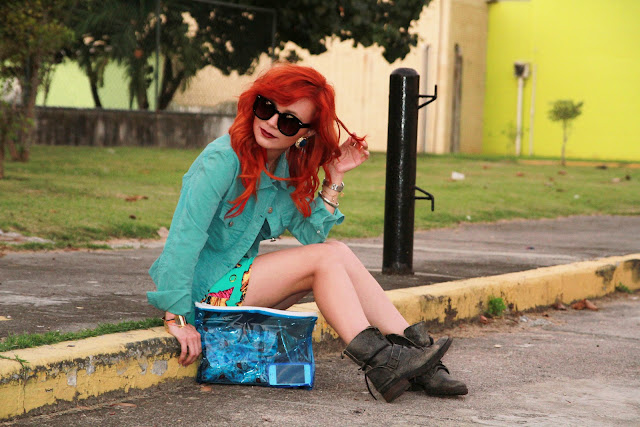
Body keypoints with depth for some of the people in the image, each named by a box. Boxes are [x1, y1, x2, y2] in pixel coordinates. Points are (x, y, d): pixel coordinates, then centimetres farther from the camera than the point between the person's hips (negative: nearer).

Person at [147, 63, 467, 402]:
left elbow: (313, 234, -3)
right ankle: (378, 362, -19)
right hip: (204, 291, -8)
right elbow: (184, 237, -26)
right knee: (324, 258, -15)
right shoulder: (223, 160, -20)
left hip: (239, 279, 8)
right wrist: (176, 316, -29)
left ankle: (412, 347, -9)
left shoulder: (289, 167, 4)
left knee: (338, 251, -6)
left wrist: (335, 176, -7)